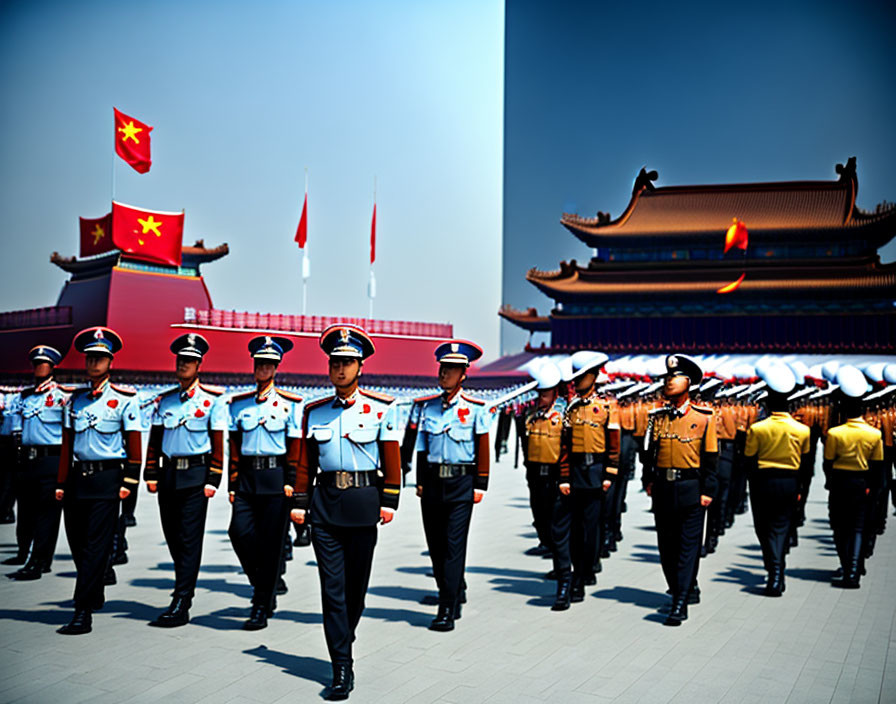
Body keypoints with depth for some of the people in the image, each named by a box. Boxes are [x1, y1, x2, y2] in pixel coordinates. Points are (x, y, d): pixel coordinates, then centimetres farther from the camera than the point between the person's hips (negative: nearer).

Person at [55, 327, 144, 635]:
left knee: (96, 547, -6)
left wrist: (129, 482, -8)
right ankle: (95, 595, 31)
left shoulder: (125, 399, -2)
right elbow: (66, 445, 15)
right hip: (77, 478, 5)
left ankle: (83, 612, -6)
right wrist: (61, 482, 11)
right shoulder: (76, 400, 12)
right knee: (77, 544, 11)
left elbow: (134, 444, -3)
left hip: (107, 478, -5)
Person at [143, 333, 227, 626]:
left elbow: (218, 444, -4)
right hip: (168, 474, 5)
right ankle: (186, 584, 33)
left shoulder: (213, 400, -2)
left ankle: (181, 605, -3)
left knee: (189, 539, -5)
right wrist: (151, 475, 6)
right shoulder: (164, 400, 10)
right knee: (172, 536, 12)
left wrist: (212, 480, -9)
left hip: (195, 475, -5)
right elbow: (154, 441, 13)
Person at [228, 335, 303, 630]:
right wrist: (233, 484, 7)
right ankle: (263, 586, 16)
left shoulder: (290, 403, 2)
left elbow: (295, 446, 0)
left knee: (271, 541, -1)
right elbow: (234, 446, 12)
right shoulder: (239, 403, 11)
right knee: (239, 531, -9)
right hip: (247, 476, 3)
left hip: (275, 478, -3)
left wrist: (290, 481, -7)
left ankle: (261, 607, 10)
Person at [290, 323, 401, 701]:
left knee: (356, 583, 9)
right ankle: (341, 669, 3)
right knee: (332, 585, -2)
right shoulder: (314, 411, 9)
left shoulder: (382, 408, 1)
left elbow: (392, 459, 0)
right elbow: (305, 461, 12)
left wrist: (389, 501, -5)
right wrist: (300, 502, 8)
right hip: (326, 503, 2)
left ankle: (344, 640, 35)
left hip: (363, 501, -2)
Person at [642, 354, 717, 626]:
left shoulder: (704, 418, 0)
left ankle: (680, 603, -4)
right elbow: (649, 452, 13)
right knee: (666, 546, 9)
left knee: (688, 546, -4)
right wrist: (648, 480, 3)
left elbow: (709, 458, 0)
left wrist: (707, 491, -4)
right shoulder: (657, 417, 9)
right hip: (663, 490, 4)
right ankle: (683, 591, 26)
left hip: (691, 489, -4)